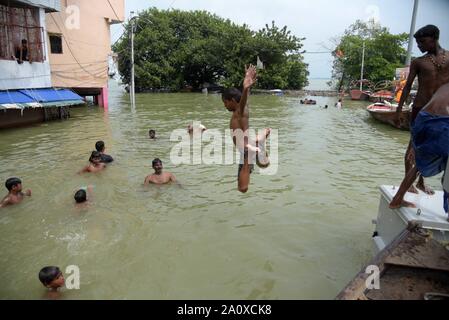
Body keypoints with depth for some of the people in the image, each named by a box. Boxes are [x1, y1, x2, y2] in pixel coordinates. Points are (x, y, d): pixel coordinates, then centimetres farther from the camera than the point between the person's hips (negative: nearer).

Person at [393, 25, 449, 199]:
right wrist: (399, 110, -3)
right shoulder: (418, 62, 2)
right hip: (421, 108, -2)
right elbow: (408, 86, 2)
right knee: (414, 145, 0)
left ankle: (421, 181, 21)